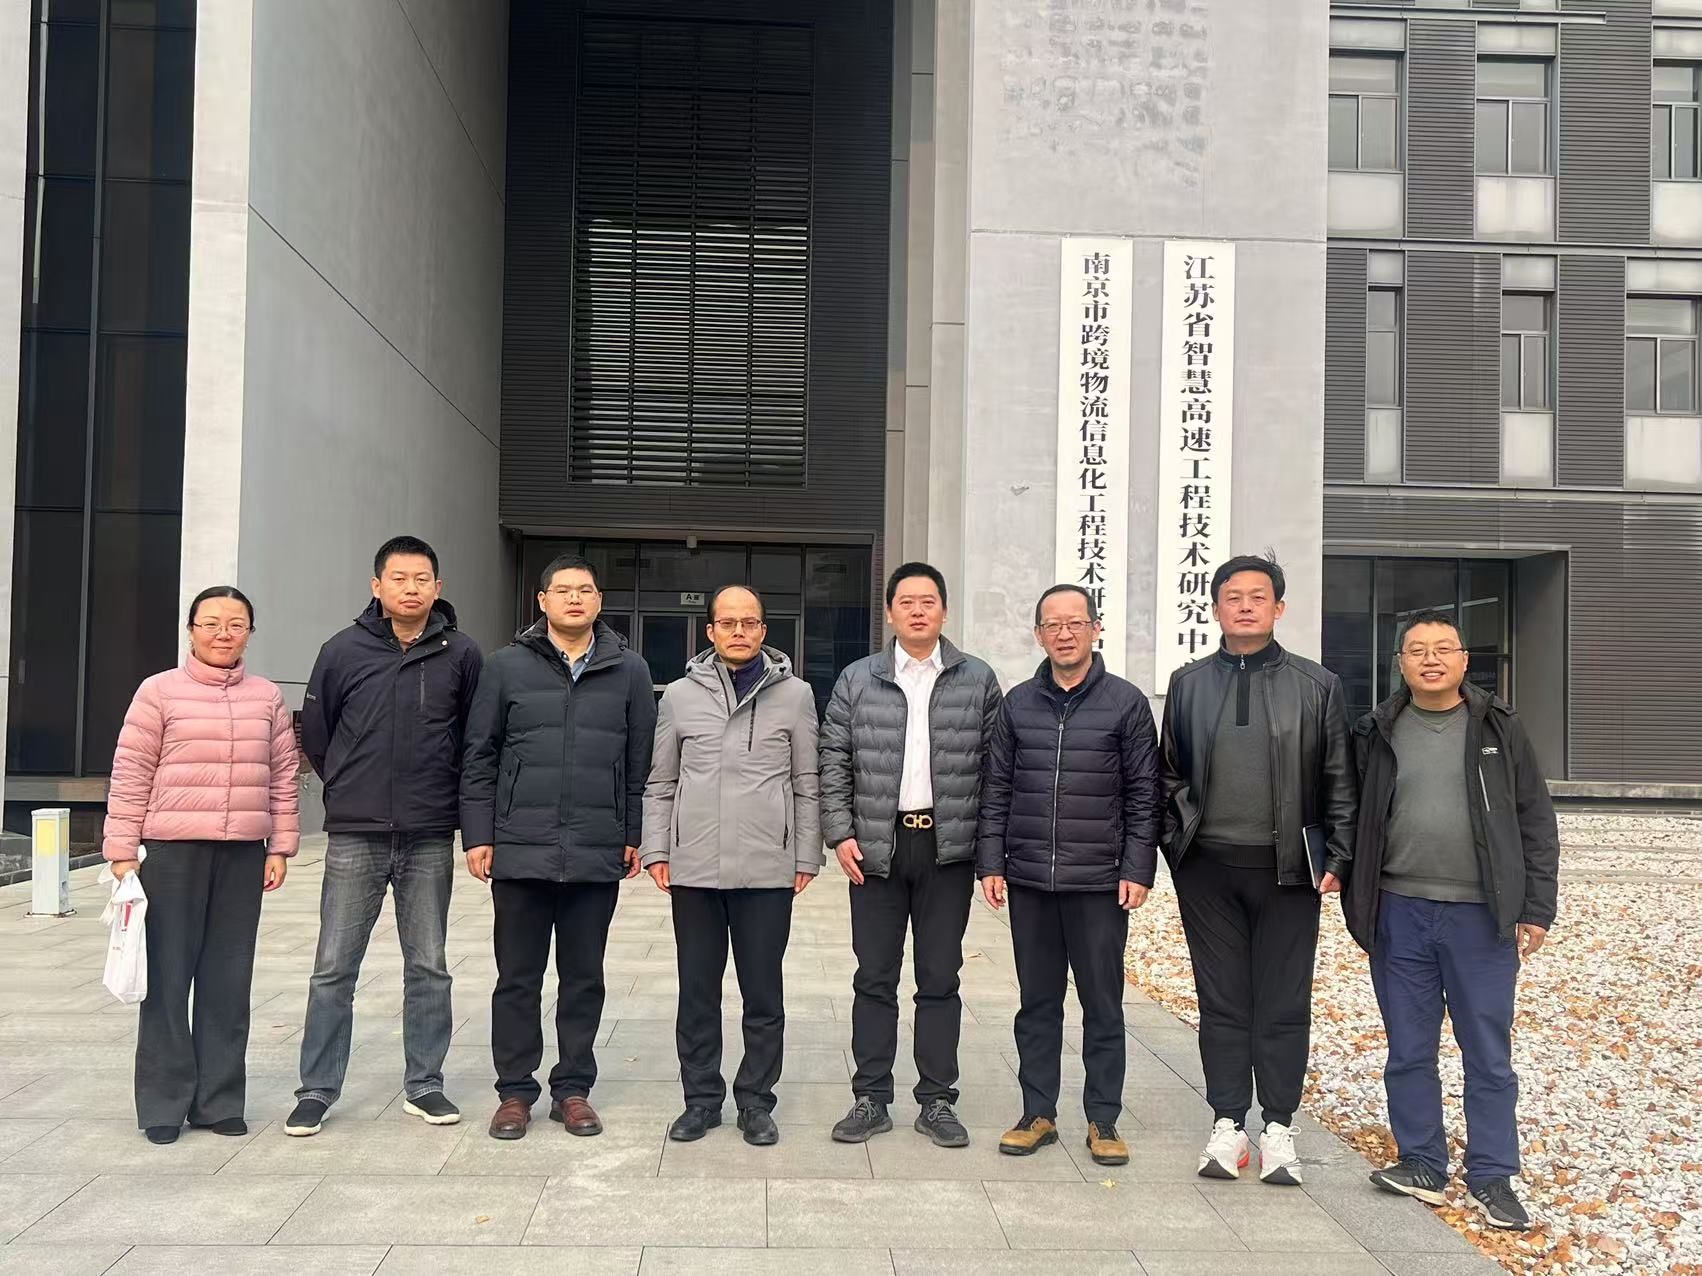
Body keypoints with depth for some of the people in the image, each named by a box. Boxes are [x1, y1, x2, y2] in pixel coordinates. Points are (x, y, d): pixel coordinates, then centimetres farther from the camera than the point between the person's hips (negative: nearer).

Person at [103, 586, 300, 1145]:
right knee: (169, 976, 3)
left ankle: (219, 1099, 17)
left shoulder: (267, 698, 9)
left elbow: (283, 778, 10)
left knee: (229, 979, 7)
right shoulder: (160, 691, 0)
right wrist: (122, 851, -5)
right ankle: (163, 1102, 14)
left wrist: (280, 847, 5)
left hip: (244, 855, 3)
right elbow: (130, 777, -1)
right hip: (173, 851, -3)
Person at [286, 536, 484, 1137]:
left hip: (430, 839, 0)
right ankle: (317, 1089, 16)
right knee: (334, 970, 4)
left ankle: (424, 1085, 21)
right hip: (354, 837, 0)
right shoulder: (343, 651, 0)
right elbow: (315, 734, 10)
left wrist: (441, 791, 7)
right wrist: (351, 787, 12)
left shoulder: (461, 654, -1)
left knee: (428, 969, 9)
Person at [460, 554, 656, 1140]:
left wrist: (636, 835, 3)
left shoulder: (629, 669, 5)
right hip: (521, 849, -1)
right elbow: (479, 757, 4)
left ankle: (573, 1088, 22)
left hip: (597, 854, 1)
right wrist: (478, 835, -1)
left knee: (584, 978, 10)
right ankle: (515, 1090, 20)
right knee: (517, 977, 8)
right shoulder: (507, 665, 3)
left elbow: (641, 762, 7)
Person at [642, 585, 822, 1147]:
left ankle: (756, 1100, 20)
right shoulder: (681, 695, 6)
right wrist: (656, 851, 2)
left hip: (768, 869, -1)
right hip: (693, 868, 1)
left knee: (764, 993, 7)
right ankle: (701, 1097, 23)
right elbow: (660, 783, 10)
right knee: (697, 991, 10)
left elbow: (807, 783, 4)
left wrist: (807, 858, 1)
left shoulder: (794, 694, 3)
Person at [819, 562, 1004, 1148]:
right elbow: (834, 763, 6)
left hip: (949, 848, 0)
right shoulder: (857, 680, 5)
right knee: (874, 979, 7)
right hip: (877, 846, 0)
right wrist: (840, 834, -3)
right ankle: (871, 1100, 17)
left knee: (940, 980, 7)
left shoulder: (977, 680, 4)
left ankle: (937, 1101, 18)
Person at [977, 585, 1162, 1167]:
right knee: (1037, 1004, 11)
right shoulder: (1019, 703, 7)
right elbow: (996, 789, 9)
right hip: (1028, 881, 3)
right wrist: (990, 863, 3)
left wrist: (1138, 869, -6)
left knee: (1103, 1006, 6)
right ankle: (1037, 1114, 22)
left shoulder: (1126, 702, 0)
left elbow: (1144, 794, 0)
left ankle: (1103, 1121, 17)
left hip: (1100, 883, -2)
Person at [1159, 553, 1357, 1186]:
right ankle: (1228, 1124, 17)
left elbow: (1339, 780, 5)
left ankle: (1278, 1128, 17)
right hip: (1209, 867, 1)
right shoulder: (1188, 683, 8)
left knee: (1284, 1003, 5)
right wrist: (1176, 844, 1)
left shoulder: (1317, 685, 4)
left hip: (1287, 867, -1)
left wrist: (1338, 857, -1)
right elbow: (1170, 773, 10)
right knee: (1221, 1001, 8)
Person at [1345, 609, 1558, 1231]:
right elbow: (1355, 820, 8)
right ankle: (1421, 1166, 22)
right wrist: (1359, 905, 2)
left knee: (1489, 1053, 6)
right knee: (1408, 1050, 9)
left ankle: (1491, 1178, 18)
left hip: (1482, 917, -1)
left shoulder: (1499, 729, 3)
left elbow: (1536, 823, 3)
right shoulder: (1378, 733, 5)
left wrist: (1536, 909, -1)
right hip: (1399, 915, 1)